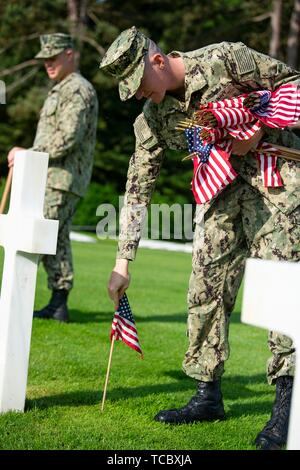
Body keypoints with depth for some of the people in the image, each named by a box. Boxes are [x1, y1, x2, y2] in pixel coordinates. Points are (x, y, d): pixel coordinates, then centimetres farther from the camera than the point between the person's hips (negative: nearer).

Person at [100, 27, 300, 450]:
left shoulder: (227, 59, -17)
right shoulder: (152, 118, -1)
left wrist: (260, 127, -21)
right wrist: (123, 262, -1)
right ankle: (208, 395, 16)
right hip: (221, 188, 6)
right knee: (206, 287, 3)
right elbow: (138, 189, 2)